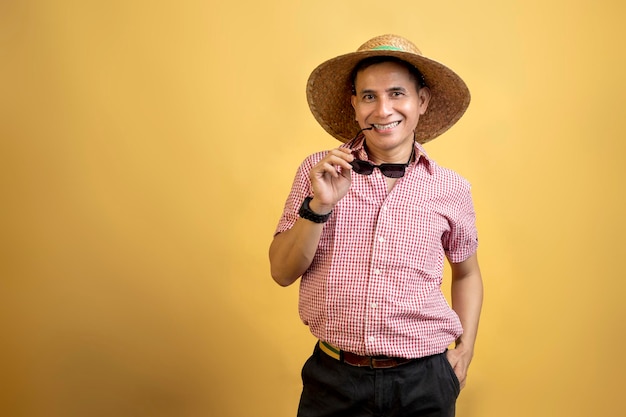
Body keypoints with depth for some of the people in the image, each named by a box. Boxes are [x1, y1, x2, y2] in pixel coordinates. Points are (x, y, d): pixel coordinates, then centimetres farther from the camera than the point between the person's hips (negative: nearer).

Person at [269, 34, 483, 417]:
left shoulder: (451, 190, -2)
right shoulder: (318, 171, -3)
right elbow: (283, 273, -6)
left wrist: (465, 349, 4)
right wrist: (319, 206, -19)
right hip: (333, 380, 0)